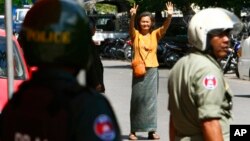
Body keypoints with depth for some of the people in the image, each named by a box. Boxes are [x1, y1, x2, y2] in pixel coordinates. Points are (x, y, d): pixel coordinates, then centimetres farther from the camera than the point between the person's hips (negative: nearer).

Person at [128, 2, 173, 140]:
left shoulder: (155, 34, 3)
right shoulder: (135, 34, -1)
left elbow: (165, 27, -13)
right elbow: (131, 27, -22)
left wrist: (169, 16, -33)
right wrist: (132, 16, -43)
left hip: (152, 70, 1)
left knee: (151, 99, 3)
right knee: (137, 99, 3)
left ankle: (152, 130, 5)